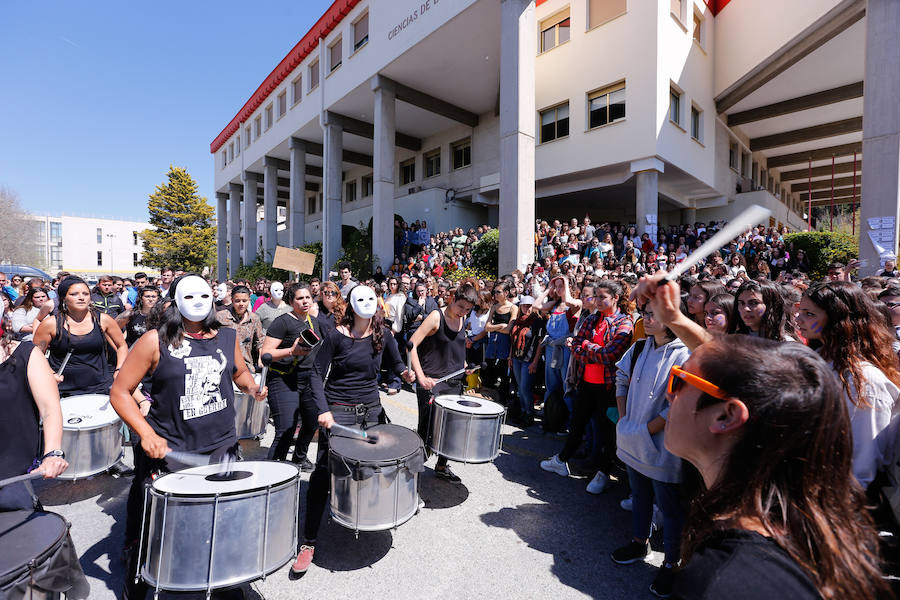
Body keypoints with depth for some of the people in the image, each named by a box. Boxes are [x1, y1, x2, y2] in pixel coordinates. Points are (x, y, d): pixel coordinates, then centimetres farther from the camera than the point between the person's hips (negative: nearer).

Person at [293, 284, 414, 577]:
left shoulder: (383, 334, 1)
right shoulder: (336, 336, -11)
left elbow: (396, 362, 15)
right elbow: (317, 374, -8)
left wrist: (405, 373, -8)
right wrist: (323, 410, -19)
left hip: (371, 409, 4)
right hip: (338, 411, -3)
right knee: (322, 473, -3)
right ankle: (308, 542, 11)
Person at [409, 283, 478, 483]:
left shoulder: (463, 319, 6)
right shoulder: (436, 317, -15)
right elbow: (411, 345, -19)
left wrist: (462, 364, 12)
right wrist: (421, 377, -25)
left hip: (454, 381, 7)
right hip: (431, 382, -6)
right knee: (427, 428, 1)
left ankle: (442, 466, 34)